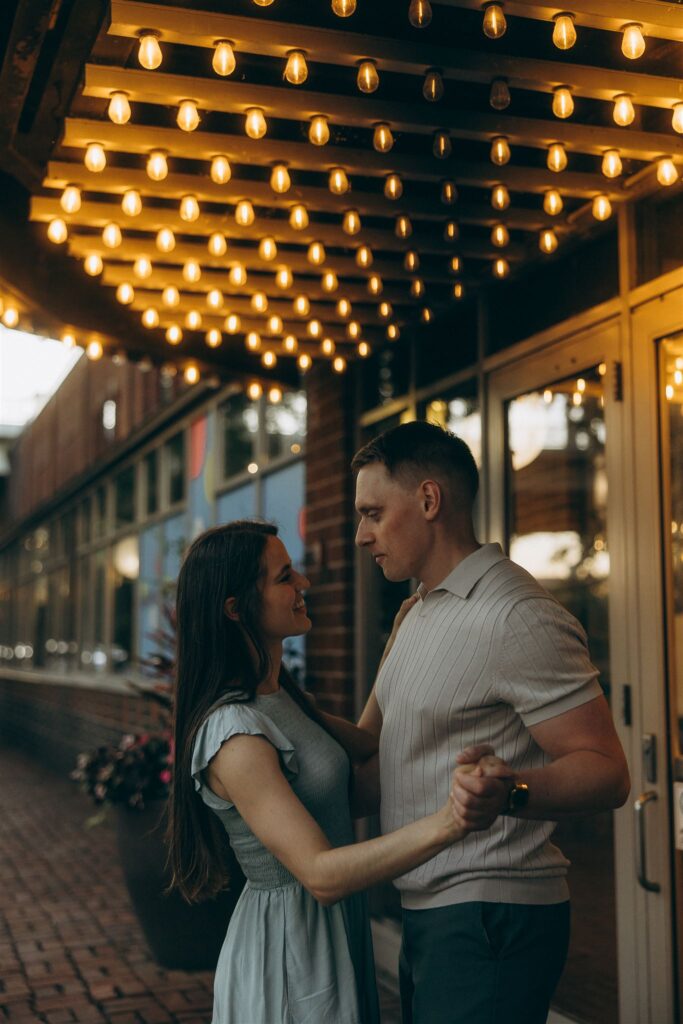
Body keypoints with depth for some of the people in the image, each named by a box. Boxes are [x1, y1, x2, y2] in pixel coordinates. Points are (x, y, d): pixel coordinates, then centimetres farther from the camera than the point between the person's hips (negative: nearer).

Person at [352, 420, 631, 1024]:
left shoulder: (516, 617, -17)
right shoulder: (418, 612, 15)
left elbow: (607, 771, -21)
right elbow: (369, 741, 18)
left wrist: (509, 795, -38)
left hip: (489, 921, -9)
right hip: (427, 910, 9)